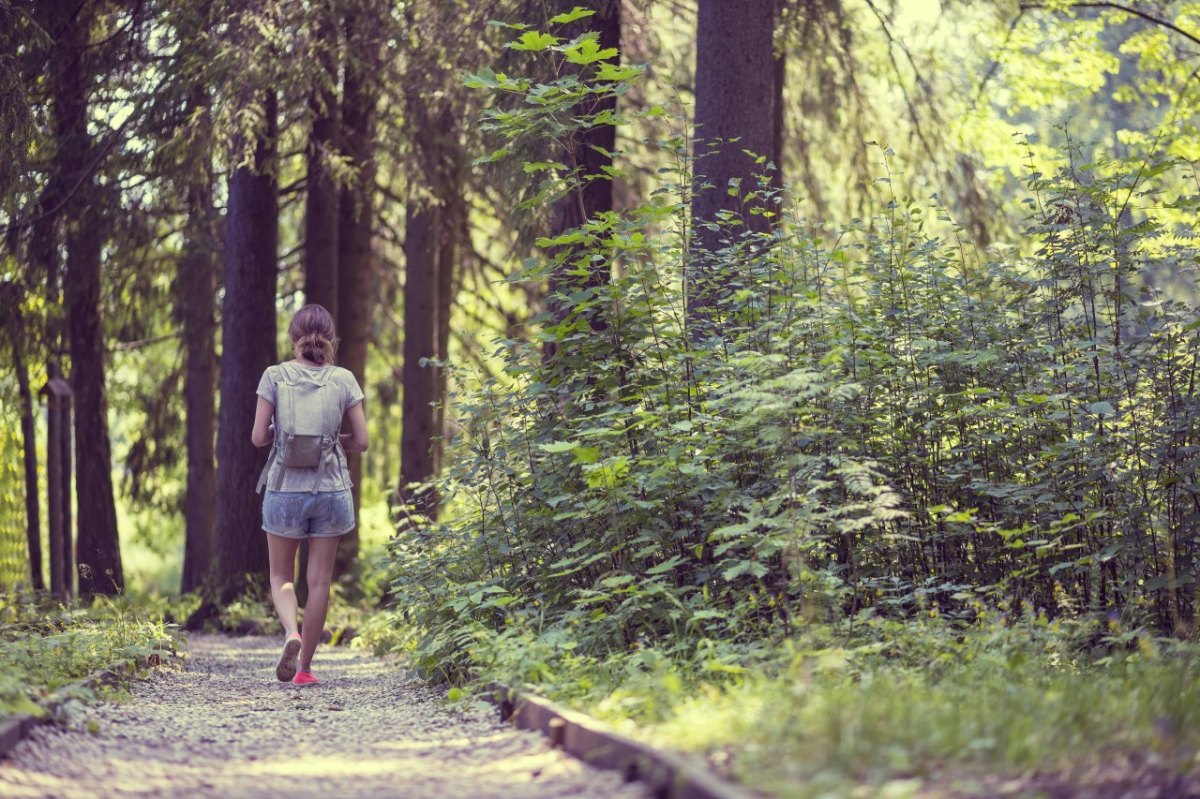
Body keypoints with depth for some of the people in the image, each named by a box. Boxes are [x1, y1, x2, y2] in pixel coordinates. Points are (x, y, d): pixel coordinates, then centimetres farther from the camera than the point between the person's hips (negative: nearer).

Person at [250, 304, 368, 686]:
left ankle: (291, 633, -14)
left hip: (284, 488, -1)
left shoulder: (274, 377, -5)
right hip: (331, 489, 1)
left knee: (281, 576, 14)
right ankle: (305, 666, 11)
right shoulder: (343, 380, -2)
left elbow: (258, 437, -7)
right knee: (319, 580, 9)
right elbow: (361, 441, -1)